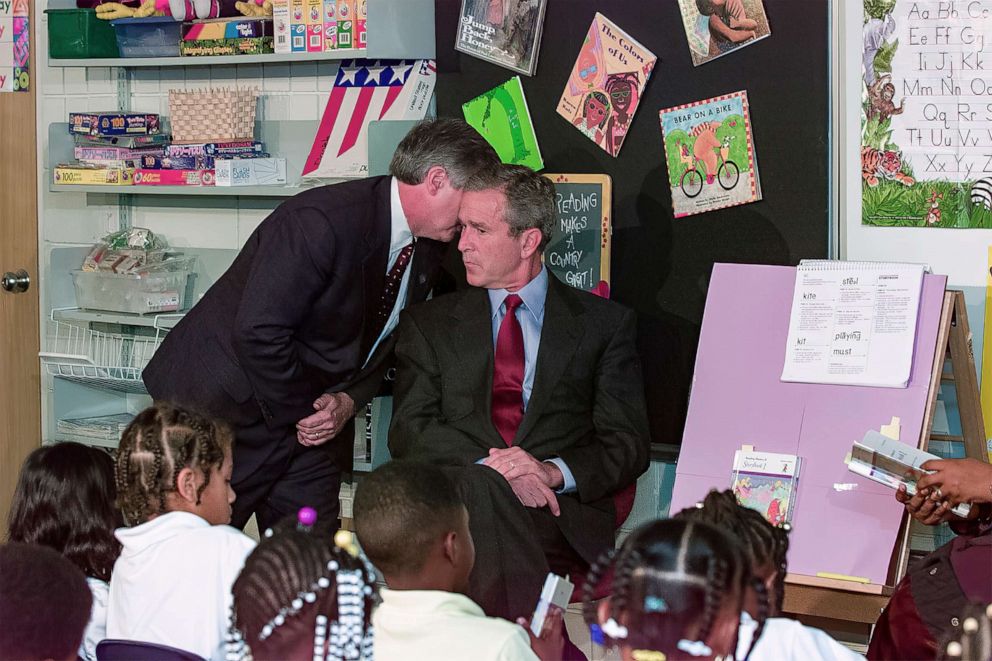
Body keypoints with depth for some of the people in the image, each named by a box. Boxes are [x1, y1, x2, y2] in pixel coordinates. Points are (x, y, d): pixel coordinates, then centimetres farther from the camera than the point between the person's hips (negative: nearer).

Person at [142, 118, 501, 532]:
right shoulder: (322, 220, -26)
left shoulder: (427, 250, 2)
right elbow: (258, 332, -29)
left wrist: (349, 401, -7)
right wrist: (302, 412, -18)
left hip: (311, 420, 8)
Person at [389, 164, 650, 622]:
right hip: (454, 501, 2)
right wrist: (489, 469, -15)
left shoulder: (603, 323, 14)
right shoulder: (429, 324, 19)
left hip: (562, 521, -2)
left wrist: (555, 471, -15)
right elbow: (409, 432, 5)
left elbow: (628, 446, 7)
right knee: (482, 488, -37)